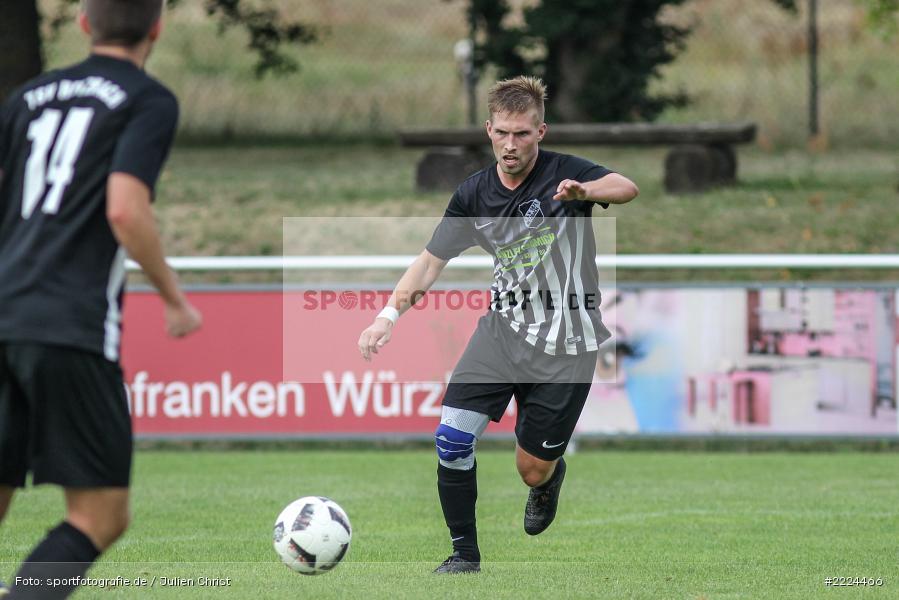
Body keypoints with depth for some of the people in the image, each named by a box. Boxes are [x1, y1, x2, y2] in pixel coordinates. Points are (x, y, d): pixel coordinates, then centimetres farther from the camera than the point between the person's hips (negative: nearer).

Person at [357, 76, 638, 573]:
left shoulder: (563, 173, -12)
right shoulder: (475, 194, 0)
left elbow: (627, 187, -31)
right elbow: (431, 260, 7)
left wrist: (586, 190, -54)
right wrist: (389, 315, -7)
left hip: (564, 341, -3)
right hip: (504, 326, 3)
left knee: (532, 470, 1)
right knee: (452, 438, -14)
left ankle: (550, 477, 41)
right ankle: (464, 554, 2)